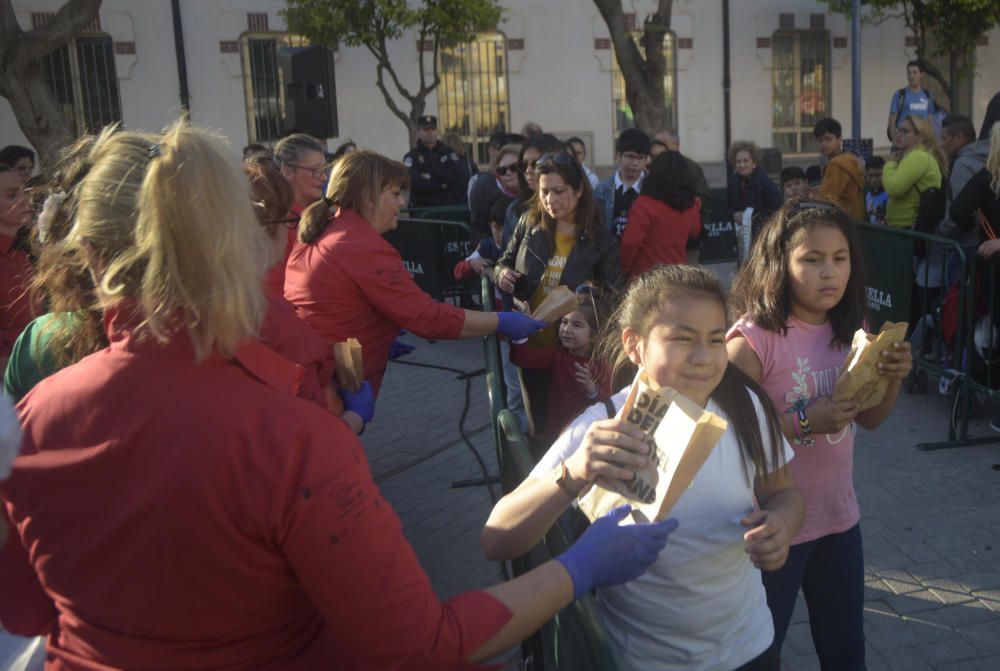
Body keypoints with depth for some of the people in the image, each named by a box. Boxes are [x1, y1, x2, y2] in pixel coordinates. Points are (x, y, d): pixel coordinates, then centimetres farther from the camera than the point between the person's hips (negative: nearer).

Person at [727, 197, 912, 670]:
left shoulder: (851, 330, -1)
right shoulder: (754, 339, -21)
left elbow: (870, 419, 9)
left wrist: (894, 377, -9)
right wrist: (803, 422, -28)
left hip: (839, 515, 6)